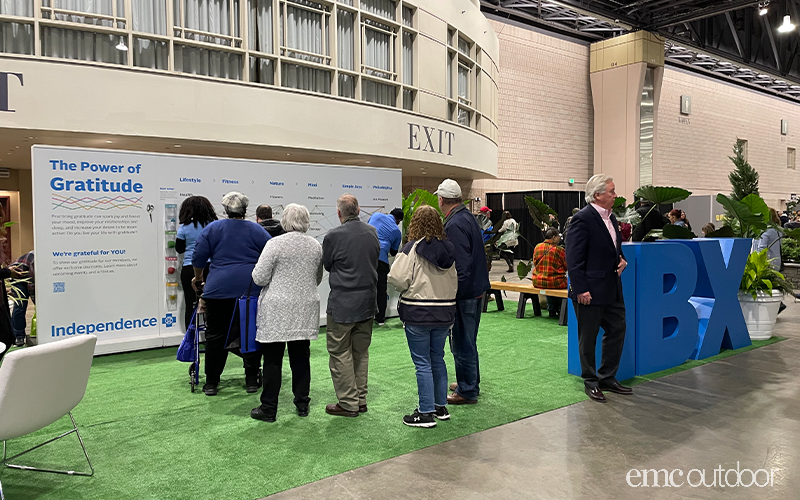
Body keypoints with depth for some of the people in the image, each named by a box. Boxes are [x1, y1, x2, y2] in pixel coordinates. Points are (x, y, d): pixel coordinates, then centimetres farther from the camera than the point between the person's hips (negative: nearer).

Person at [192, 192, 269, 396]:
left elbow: (198, 258, 5)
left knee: (216, 335, 8)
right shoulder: (258, 230, 8)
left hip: (219, 288, 0)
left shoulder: (212, 228, 7)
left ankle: (211, 382, 15)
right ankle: (251, 380, 15)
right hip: (252, 290, 1)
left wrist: (198, 278, 23)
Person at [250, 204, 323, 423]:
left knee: (272, 359, 2)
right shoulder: (316, 245, 5)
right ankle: (302, 404, 20)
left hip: (277, 309, -4)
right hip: (305, 309, 4)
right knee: (301, 357, 12)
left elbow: (259, 278, -9)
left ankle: (268, 409, 9)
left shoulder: (275, 243, -10)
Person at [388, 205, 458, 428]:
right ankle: (441, 407, 27)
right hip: (444, 311, 6)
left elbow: (397, 278, -17)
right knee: (438, 359, 18)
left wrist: (407, 289, 2)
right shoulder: (448, 249, 4)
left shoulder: (413, 248, -14)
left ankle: (426, 413, 9)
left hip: (418, 313, -6)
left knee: (422, 363, 2)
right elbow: (454, 282, 10)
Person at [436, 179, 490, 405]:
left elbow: (461, 266, -26)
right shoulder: (468, 217, 12)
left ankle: (467, 391, 11)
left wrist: (453, 293, -21)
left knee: (462, 343, 1)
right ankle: (470, 382, 34)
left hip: (464, 293, -10)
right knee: (467, 340, 21)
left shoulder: (454, 225, -20)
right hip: (476, 288, 10)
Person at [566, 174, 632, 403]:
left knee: (617, 330, 14)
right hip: (591, 291, -9)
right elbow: (574, 259, -19)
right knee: (588, 338, 6)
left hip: (612, 289, 9)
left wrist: (621, 259, 5)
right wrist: (581, 289, -21)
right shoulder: (583, 219, -16)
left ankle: (608, 378, 29)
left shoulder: (610, 217, 11)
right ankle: (591, 382, 21)